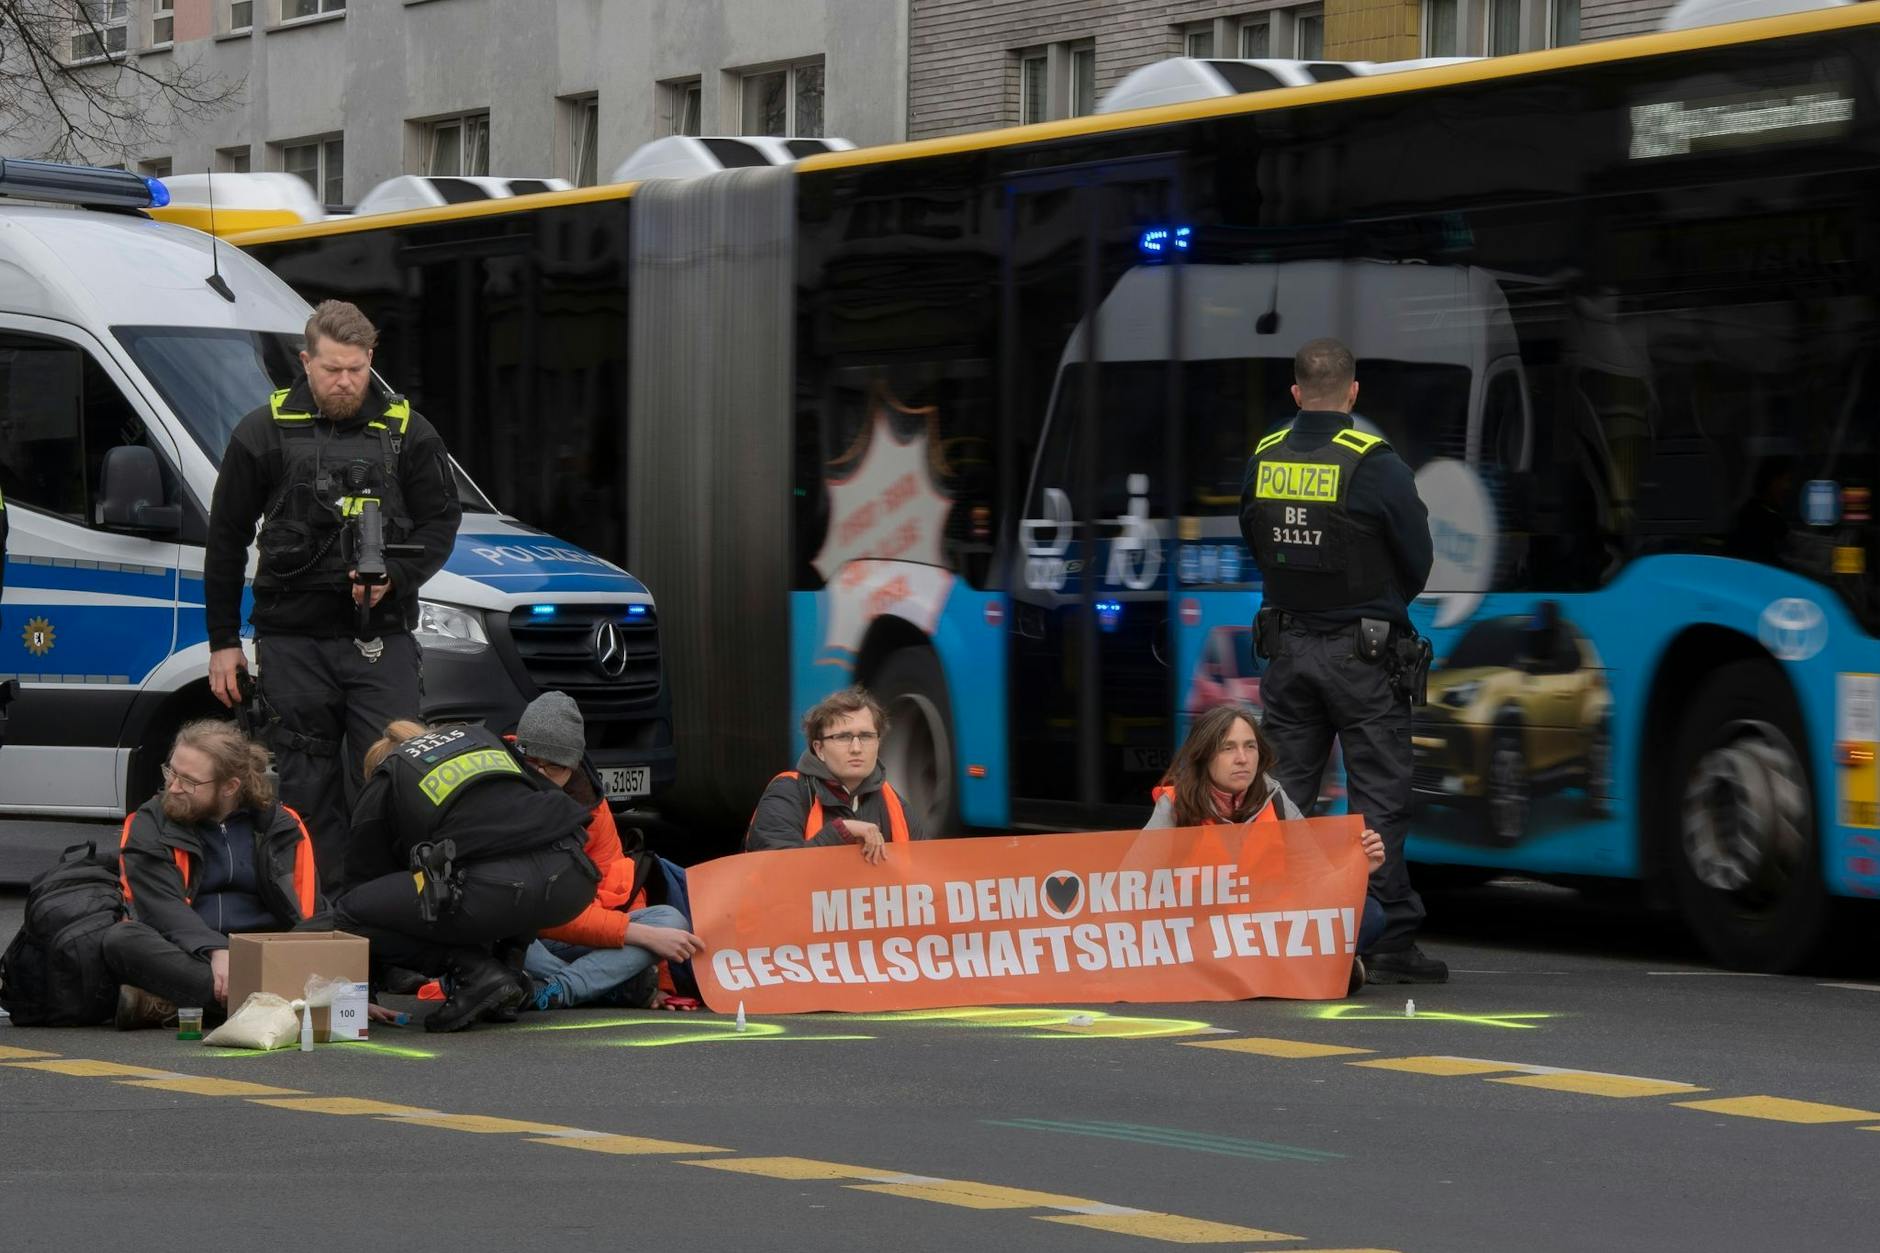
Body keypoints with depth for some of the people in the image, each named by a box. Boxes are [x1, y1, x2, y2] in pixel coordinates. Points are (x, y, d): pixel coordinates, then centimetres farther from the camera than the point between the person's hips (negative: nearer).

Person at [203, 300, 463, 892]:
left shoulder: (407, 433, 6)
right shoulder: (264, 433, 5)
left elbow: (440, 522, 9)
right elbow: (226, 541, 10)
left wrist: (395, 578, -11)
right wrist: (223, 640, 7)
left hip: (381, 639, 0)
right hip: (292, 638, 0)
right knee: (308, 786, 3)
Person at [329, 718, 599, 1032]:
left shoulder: (380, 786, 22)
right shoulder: (478, 735, 34)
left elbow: (372, 877, 26)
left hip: (496, 892, -6)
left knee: (348, 915, 8)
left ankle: (478, 972, -1)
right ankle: (508, 960, 18)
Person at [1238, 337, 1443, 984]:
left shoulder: (1263, 461, 3)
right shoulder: (1375, 464, -12)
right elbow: (1417, 563, -4)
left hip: (1287, 645, 5)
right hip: (1362, 654, -4)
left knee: (1283, 794, 11)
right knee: (1378, 798, 0)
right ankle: (1391, 942, -1)